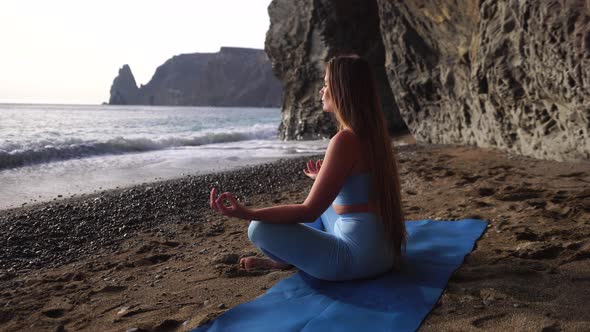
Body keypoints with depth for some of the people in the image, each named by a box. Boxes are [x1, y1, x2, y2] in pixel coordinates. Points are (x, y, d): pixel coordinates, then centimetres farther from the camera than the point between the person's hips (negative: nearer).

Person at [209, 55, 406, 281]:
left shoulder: (345, 140, -20)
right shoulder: (371, 134, 6)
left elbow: (309, 211, -20)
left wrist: (246, 213, -25)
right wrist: (325, 179, 35)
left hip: (360, 257, -10)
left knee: (260, 229, -10)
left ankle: (288, 259, 19)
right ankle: (289, 258, 27)